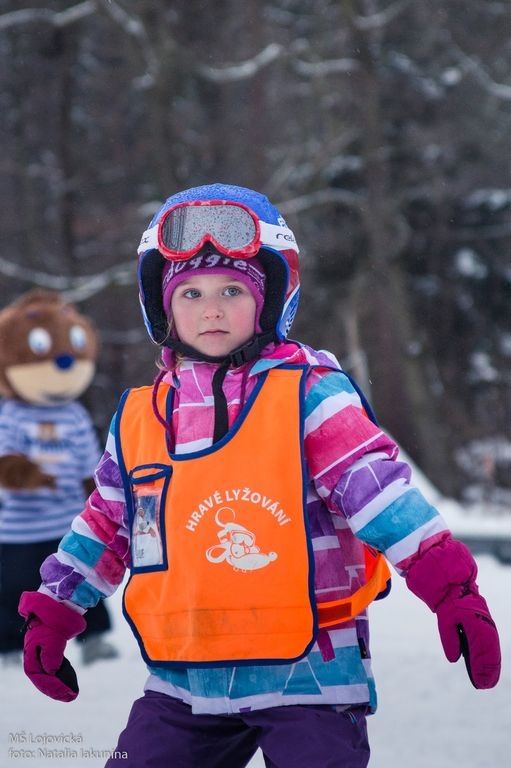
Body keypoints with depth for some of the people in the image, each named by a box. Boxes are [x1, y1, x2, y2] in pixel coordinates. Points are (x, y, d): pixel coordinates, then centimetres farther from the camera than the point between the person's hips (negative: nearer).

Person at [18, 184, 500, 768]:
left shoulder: (307, 396, -6)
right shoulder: (138, 419, 10)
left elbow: (376, 487, -15)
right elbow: (104, 527, 23)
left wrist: (447, 583, -25)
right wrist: (53, 615, 26)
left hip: (307, 676, -5)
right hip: (184, 686, 5)